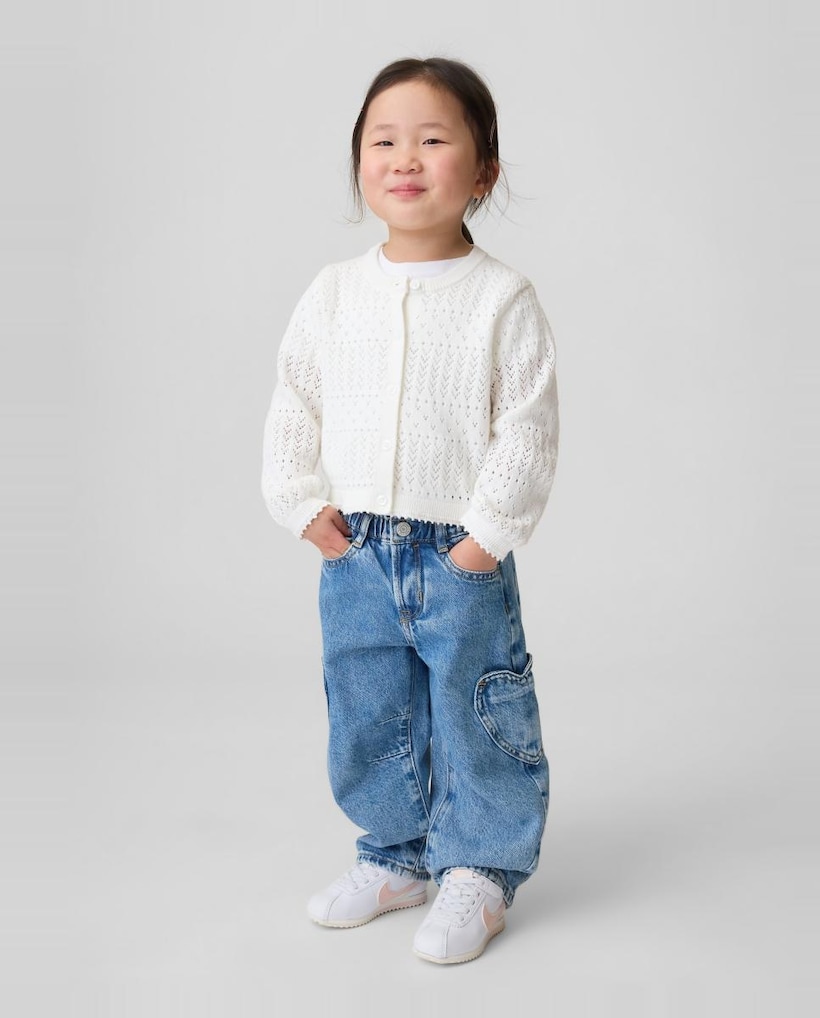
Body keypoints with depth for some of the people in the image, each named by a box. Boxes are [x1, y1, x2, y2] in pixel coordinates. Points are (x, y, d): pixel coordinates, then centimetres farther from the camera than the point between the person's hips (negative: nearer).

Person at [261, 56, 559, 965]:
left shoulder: (502, 299, -8)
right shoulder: (332, 293, 2)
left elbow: (529, 430, -10)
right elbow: (292, 407, 8)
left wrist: (489, 531, -14)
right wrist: (304, 505, 0)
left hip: (461, 555, -4)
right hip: (354, 553, 4)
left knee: (474, 718, 6)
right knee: (365, 718, 15)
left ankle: (477, 873, 25)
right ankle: (397, 856, 35)